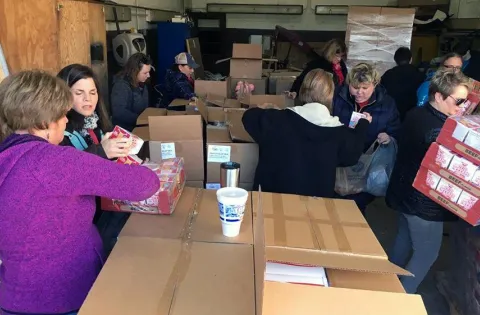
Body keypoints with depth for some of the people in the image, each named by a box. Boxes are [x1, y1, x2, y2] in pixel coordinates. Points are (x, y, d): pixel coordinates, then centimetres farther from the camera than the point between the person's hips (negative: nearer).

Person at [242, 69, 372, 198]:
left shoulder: (279, 119, -15)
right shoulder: (340, 133, -9)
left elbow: (250, 117, -1)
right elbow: (351, 156, 9)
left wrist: (261, 110, 22)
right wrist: (363, 124, 23)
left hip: (276, 195, -1)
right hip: (318, 200, 2)